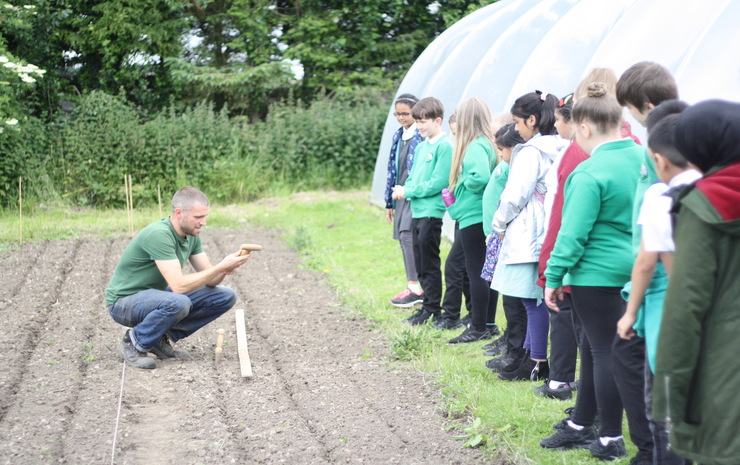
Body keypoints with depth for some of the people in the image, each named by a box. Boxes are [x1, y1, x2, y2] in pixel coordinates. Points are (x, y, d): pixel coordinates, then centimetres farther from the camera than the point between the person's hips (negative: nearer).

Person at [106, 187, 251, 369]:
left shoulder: (191, 236, -1)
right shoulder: (159, 234, -29)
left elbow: (209, 281, 0)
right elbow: (178, 286, -34)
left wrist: (225, 269, -23)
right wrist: (221, 266, -32)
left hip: (156, 295, 9)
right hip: (124, 301, -8)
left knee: (225, 297, -2)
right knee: (178, 303, -39)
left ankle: (162, 338, 4)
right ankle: (133, 344, -13)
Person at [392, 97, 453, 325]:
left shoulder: (444, 146, -12)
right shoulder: (421, 146, 14)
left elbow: (438, 182, -18)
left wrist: (408, 191, -14)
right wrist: (403, 190, -2)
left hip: (431, 212, -9)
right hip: (417, 211, 9)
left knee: (429, 263, -2)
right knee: (420, 263, 13)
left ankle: (432, 309, 5)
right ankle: (427, 306, 21)